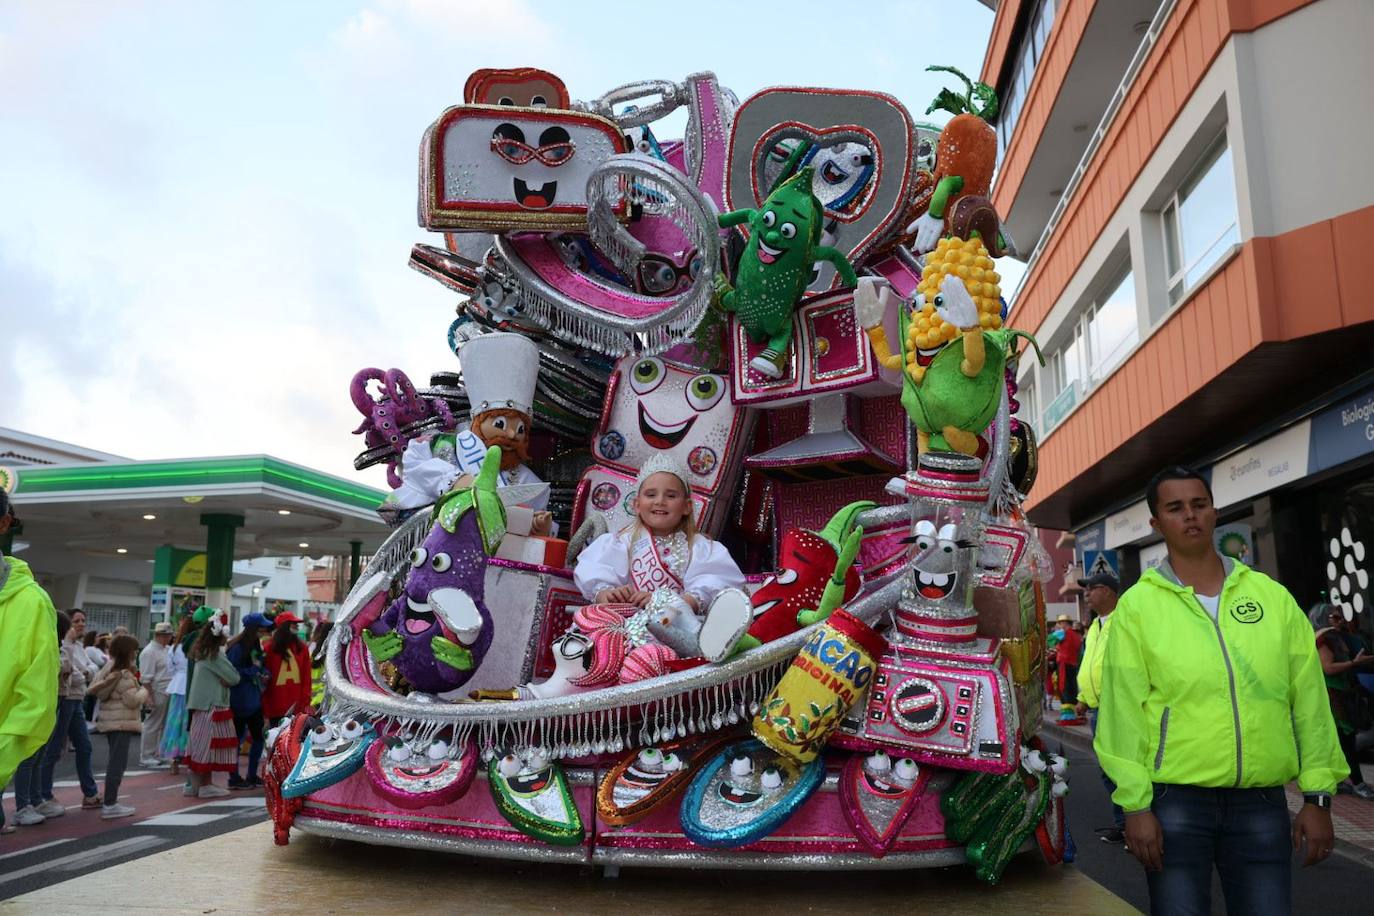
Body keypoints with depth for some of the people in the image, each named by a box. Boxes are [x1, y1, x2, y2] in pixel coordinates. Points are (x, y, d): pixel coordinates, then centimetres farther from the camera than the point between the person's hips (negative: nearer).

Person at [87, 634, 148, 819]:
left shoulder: (110, 669, 12)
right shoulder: (125, 675, -17)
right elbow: (132, 700, -21)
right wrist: (144, 692, -1)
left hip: (110, 720, 10)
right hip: (122, 722, -10)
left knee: (115, 761, 17)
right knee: (118, 762, -8)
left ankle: (111, 801, 23)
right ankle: (109, 805, -8)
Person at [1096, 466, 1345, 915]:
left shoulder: (1272, 596, 6)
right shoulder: (1137, 605, -2)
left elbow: (1309, 700, 7)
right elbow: (1123, 710, -4)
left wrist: (1318, 795, 4)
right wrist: (1135, 804, -8)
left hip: (1263, 804, 2)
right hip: (1175, 802, -2)